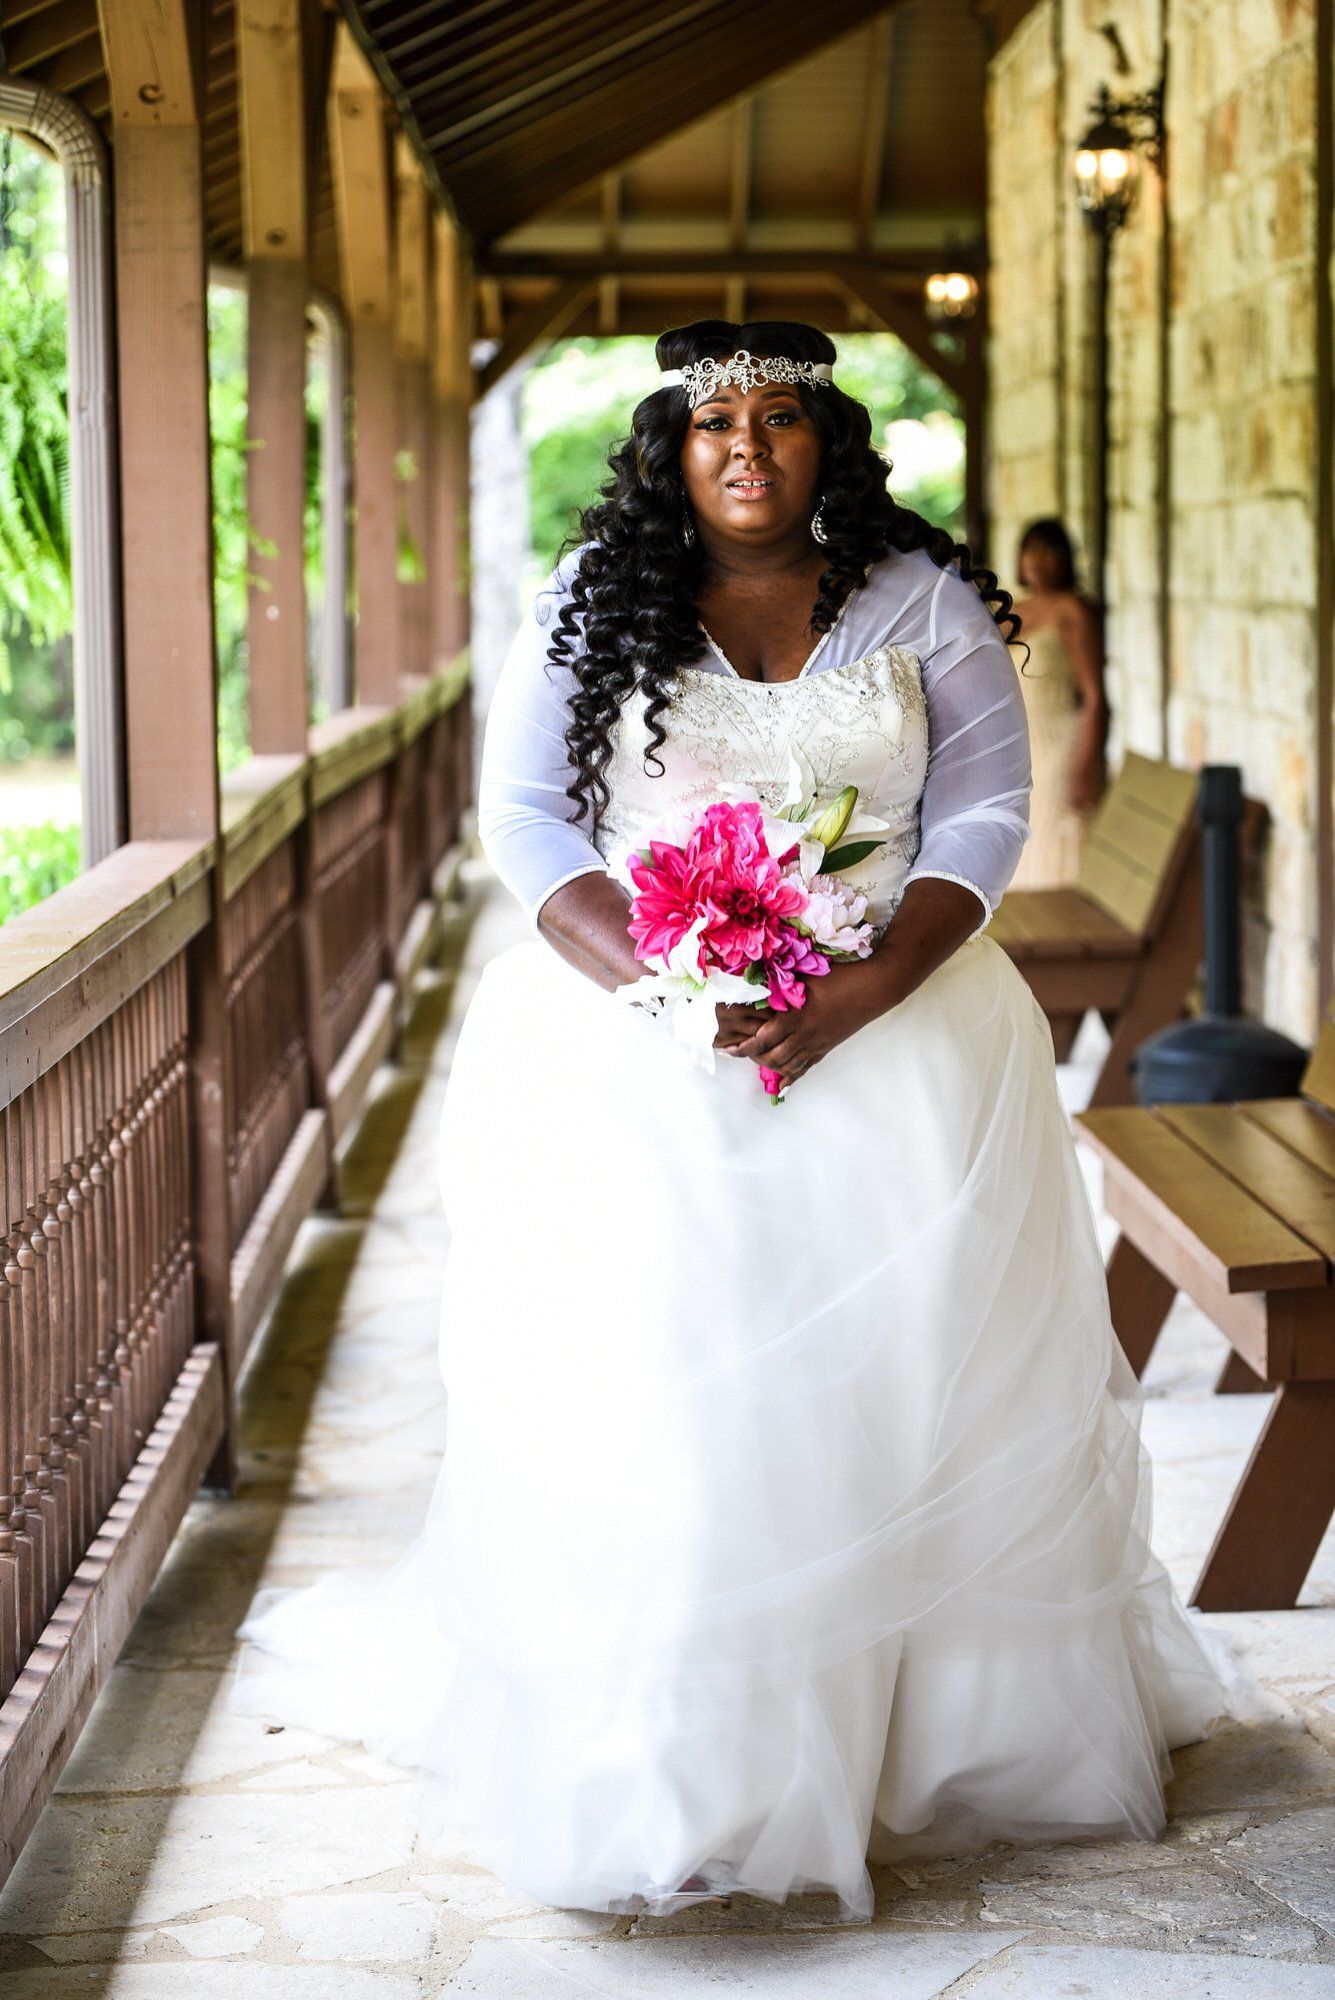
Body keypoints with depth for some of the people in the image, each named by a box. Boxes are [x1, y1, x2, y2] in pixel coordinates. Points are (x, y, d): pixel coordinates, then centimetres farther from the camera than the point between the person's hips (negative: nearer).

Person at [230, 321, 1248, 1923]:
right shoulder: (594, 602, 4)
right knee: (647, 1389, -9)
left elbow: (986, 808, 1)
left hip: (894, 1023, 1)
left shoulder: (922, 601, 6)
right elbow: (525, 816, 0)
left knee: (911, 1367, -2)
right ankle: (658, 1770, -1)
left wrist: (870, 989, -15)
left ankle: (947, 1725, 12)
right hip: (635, 1033, -1)